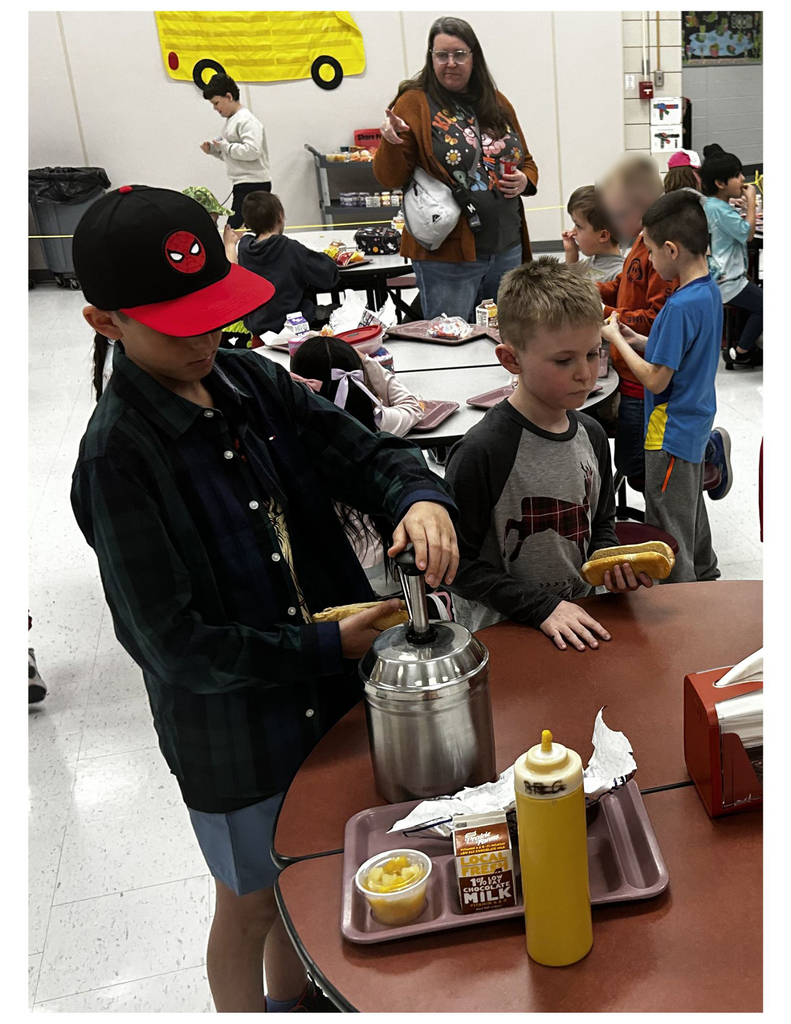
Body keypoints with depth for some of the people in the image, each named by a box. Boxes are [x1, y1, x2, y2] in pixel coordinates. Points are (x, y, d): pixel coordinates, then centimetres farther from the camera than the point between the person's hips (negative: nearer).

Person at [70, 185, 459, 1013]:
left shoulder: (251, 383, -5)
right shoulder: (119, 457, -24)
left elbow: (361, 453, -5)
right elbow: (178, 643, -25)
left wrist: (421, 497, -27)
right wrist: (331, 646, -21)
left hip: (328, 699, 7)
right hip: (236, 735, -6)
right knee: (252, 907, 19)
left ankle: (295, 1005, 56)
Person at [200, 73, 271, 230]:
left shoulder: (246, 120, -11)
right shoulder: (230, 121, 19)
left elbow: (252, 151, -25)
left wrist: (226, 146, -15)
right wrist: (213, 149, 11)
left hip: (254, 183, -10)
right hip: (243, 184, 10)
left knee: (234, 229, -17)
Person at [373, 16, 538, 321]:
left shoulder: (497, 103, 13)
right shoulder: (414, 103, -2)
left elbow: (526, 161, 24)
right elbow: (390, 179, -8)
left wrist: (525, 180, 2)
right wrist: (391, 144, -28)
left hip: (508, 250, 6)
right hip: (446, 255, -5)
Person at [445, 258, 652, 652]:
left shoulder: (591, 435, 3)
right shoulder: (481, 452, -19)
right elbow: (457, 561, -15)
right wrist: (543, 608, -18)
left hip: (574, 623, 4)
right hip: (499, 635, -3)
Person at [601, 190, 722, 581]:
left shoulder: (680, 306, -28)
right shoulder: (710, 291, 1)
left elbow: (656, 380, -24)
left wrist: (617, 341, -13)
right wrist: (638, 339, 2)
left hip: (671, 434, -10)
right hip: (695, 424, 10)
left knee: (669, 527, 4)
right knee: (692, 509, 27)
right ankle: (705, 576, 45)